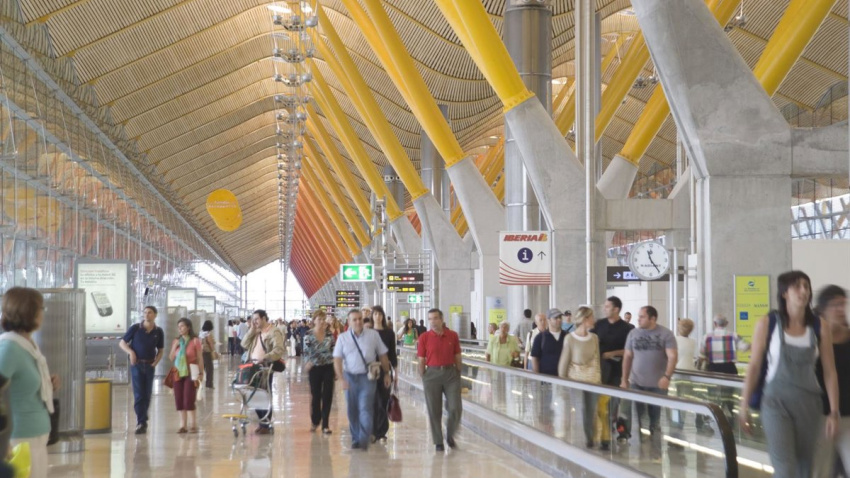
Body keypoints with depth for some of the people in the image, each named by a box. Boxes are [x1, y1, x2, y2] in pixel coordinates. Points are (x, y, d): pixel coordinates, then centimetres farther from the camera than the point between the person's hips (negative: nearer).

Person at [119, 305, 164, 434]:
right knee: (139, 395, -9)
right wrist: (130, 351, -13)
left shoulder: (158, 332, 5)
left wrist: (155, 363, 0)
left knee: (147, 395, 6)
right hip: (137, 364, -3)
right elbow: (122, 343, 5)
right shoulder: (135, 328, -2)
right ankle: (141, 422, -10)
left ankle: (141, 422, 19)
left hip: (149, 366, 3)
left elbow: (161, 350, 15)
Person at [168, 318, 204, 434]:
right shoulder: (176, 341, 11)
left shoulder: (195, 341, -5)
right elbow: (171, 358, 10)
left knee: (189, 400, -9)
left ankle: (193, 425, -1)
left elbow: (200, 358, -5)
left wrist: (201, 373, -10)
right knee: (179, 400, 4)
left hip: (190, 374, -5)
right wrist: (175, 347, -4)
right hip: (178, 374, 5)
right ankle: (182, 425, 10)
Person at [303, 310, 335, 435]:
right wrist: (307, 363, -23)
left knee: (327, 396, -2)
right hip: (315, 368, -1)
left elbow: (334, 352, 6)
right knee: (315, 395, 10)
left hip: (328, 367, 1)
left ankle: (325, 424, 5)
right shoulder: (309, 336, -3)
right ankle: (315, 421, 30)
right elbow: (306, 353, -4)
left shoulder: (329, 335, 2)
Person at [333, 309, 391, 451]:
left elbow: (382, 355, 8)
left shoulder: (373, 335, 1)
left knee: (365, 408, -11)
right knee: (352, 410, 7)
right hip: (350, 377, 2)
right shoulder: (343, 338, 2)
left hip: (367, 377, -2)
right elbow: (337, 360, -1)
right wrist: (342, 379, -10)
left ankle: (364, 439, -11)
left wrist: (386, 374, 8)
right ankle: (355, 439, 18)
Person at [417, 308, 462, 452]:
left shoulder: (453, 335, 3)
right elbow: (421, 361, 2)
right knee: (434, 411, 2)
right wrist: (423, 378, -2)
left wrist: (458, 374, 6)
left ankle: (450, 436, 21)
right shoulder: (424, 337, -1)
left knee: (456, 408, -3)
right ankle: (438, 442, 14)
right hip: (432, 374, -1)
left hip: (451, 373, 1)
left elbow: (458, 358, 8)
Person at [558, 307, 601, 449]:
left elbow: (597, 360, 11)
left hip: (592, 380, 4)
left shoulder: (594, 338, 4)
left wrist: (599, 379, 9)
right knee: (578, 414, -3)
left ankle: (589, 441, 17)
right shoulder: (570, 339, -10)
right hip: (576, 380, -4)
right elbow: (563, 362, -4)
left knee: (591, 413, 6)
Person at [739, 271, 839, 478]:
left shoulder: (820, 327, -1)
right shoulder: (767, 324, -5)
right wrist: (744, 406, 0)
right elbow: (754, 366, 0)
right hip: (776, 401, -2)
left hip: (809, 403, 3)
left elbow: (829, 372, 2)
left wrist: (834, 412, -2)